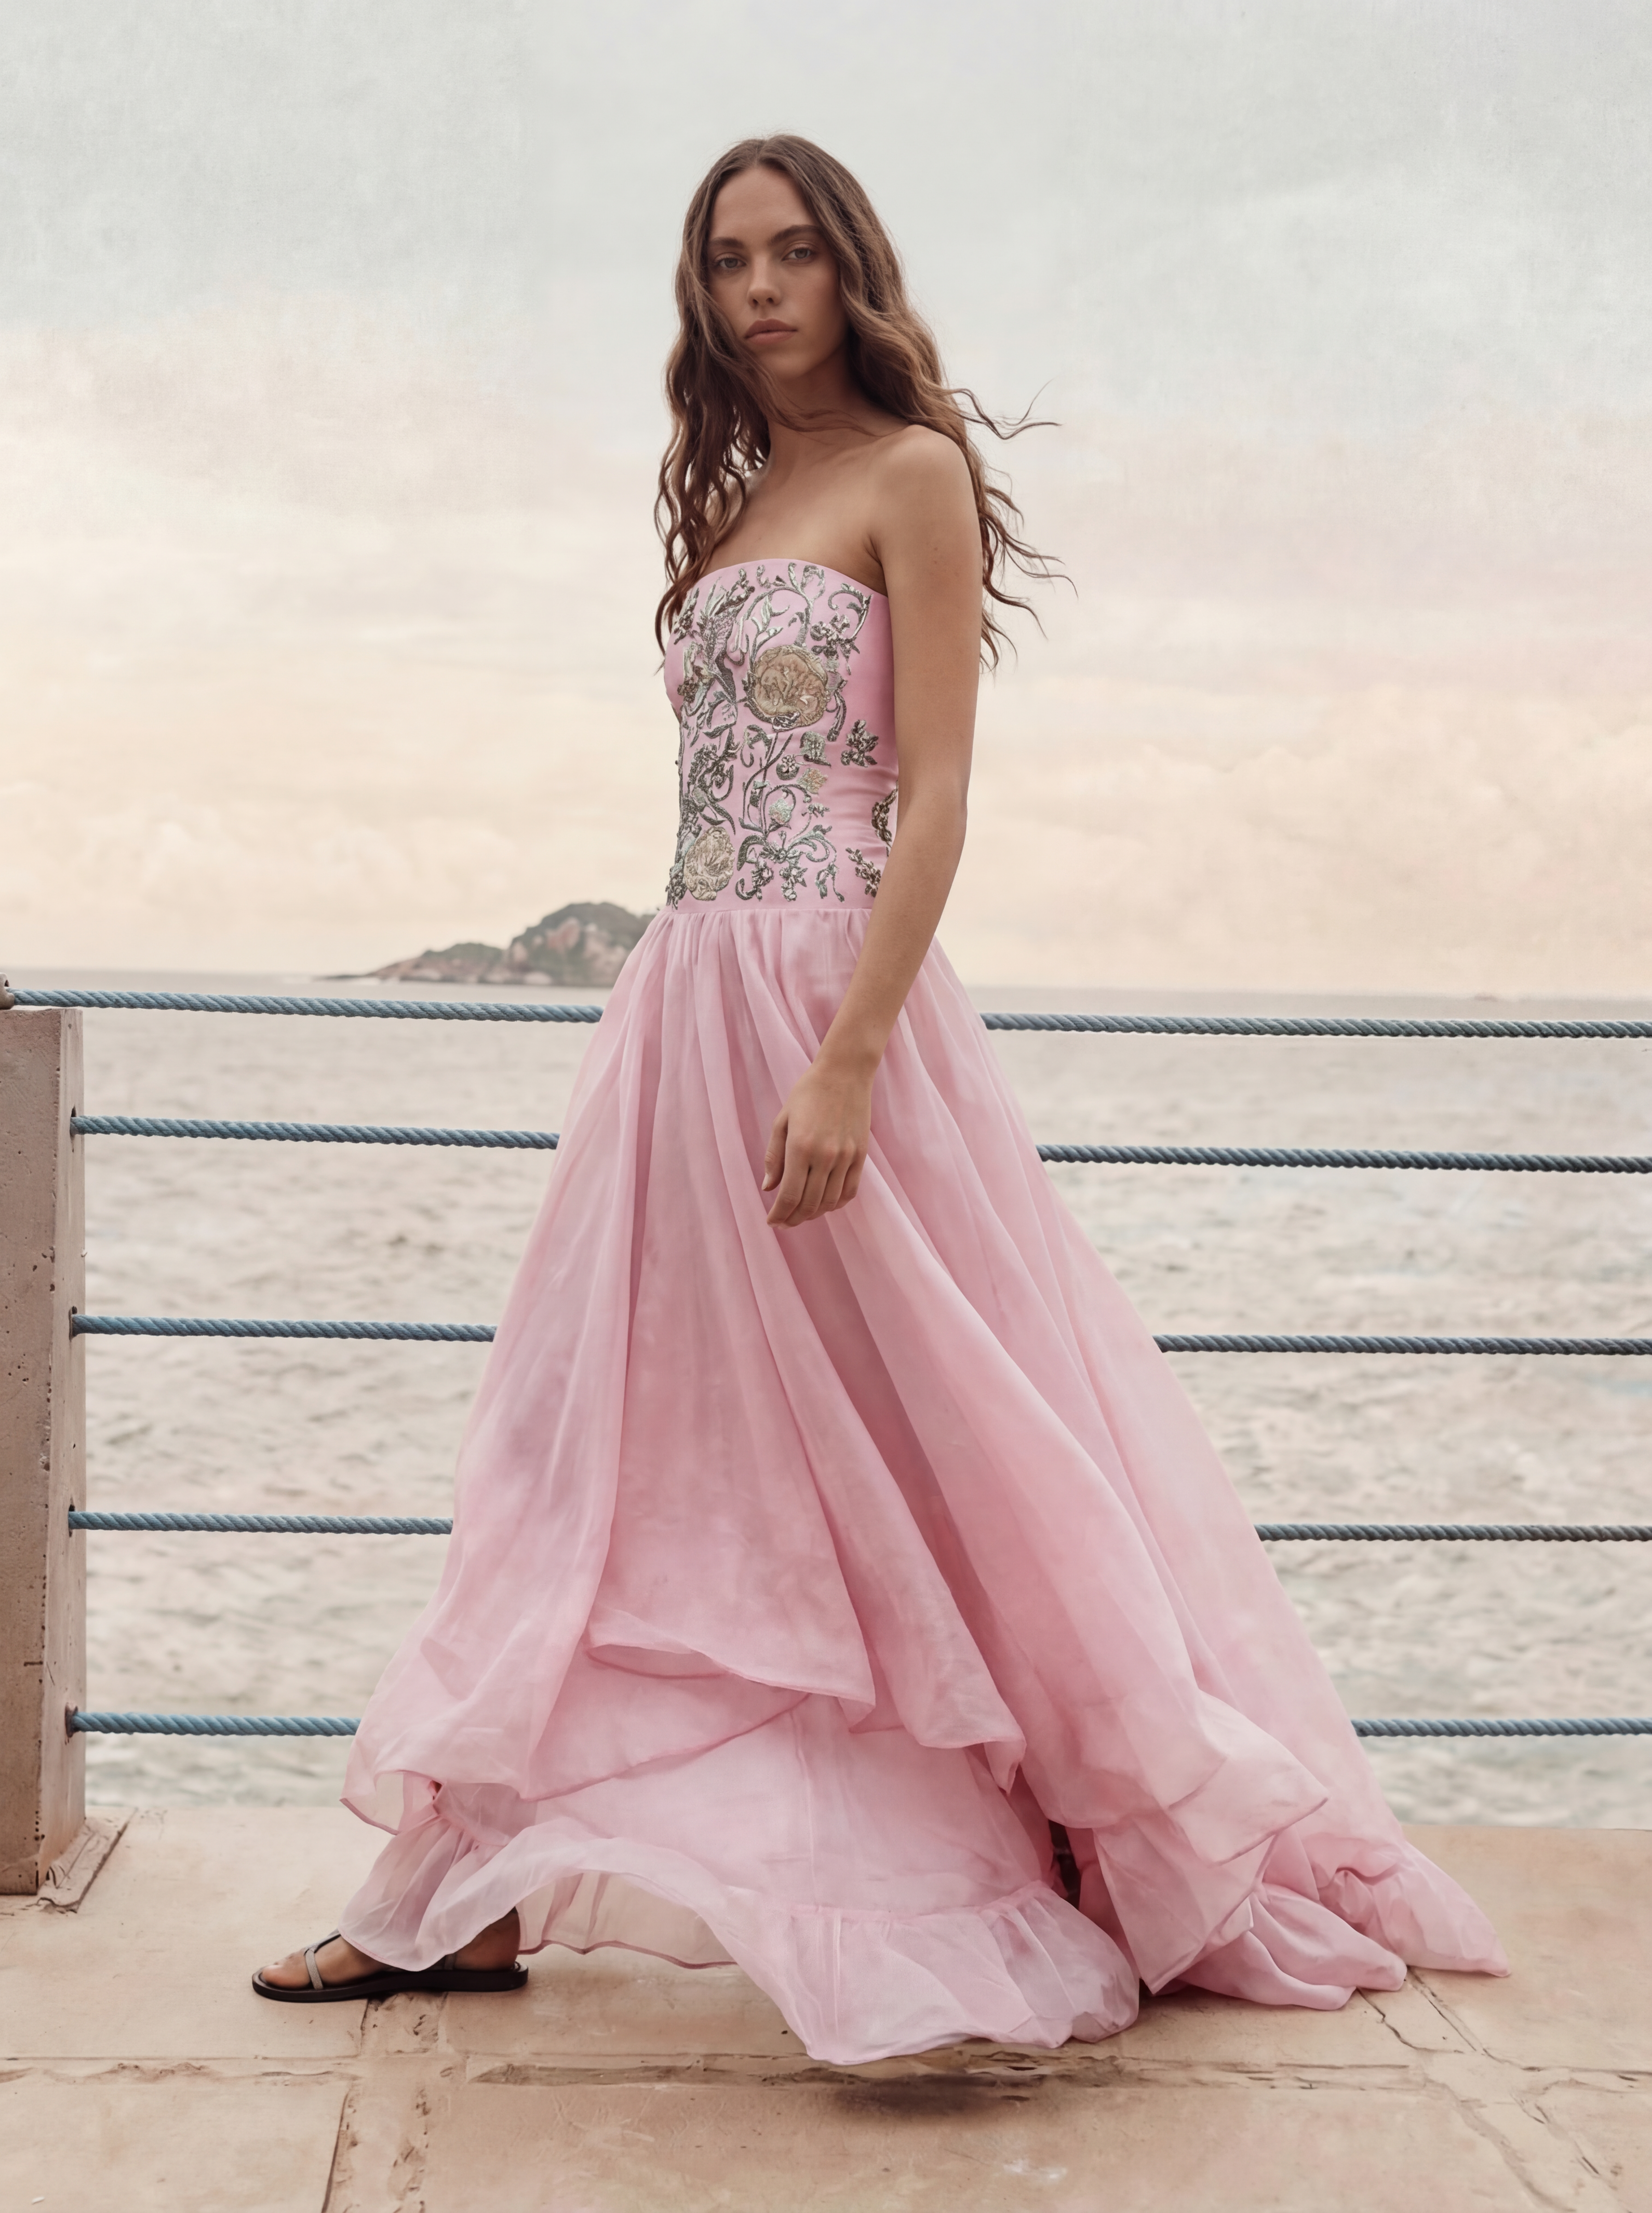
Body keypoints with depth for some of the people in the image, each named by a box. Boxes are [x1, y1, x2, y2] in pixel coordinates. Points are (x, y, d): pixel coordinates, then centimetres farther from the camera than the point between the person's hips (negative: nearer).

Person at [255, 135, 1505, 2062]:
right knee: (608, 1435, 8)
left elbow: (933, 801, -13)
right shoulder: (735, 499, 19)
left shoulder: (909, 473, -4)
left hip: (828, 995, -8)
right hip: (687, 1006, 8)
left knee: (915, 1441, -2)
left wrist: (846, 1061, -22)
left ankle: (1177, 1847, 17)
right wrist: (689, 1028, 17)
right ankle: (461, 1896, 15)